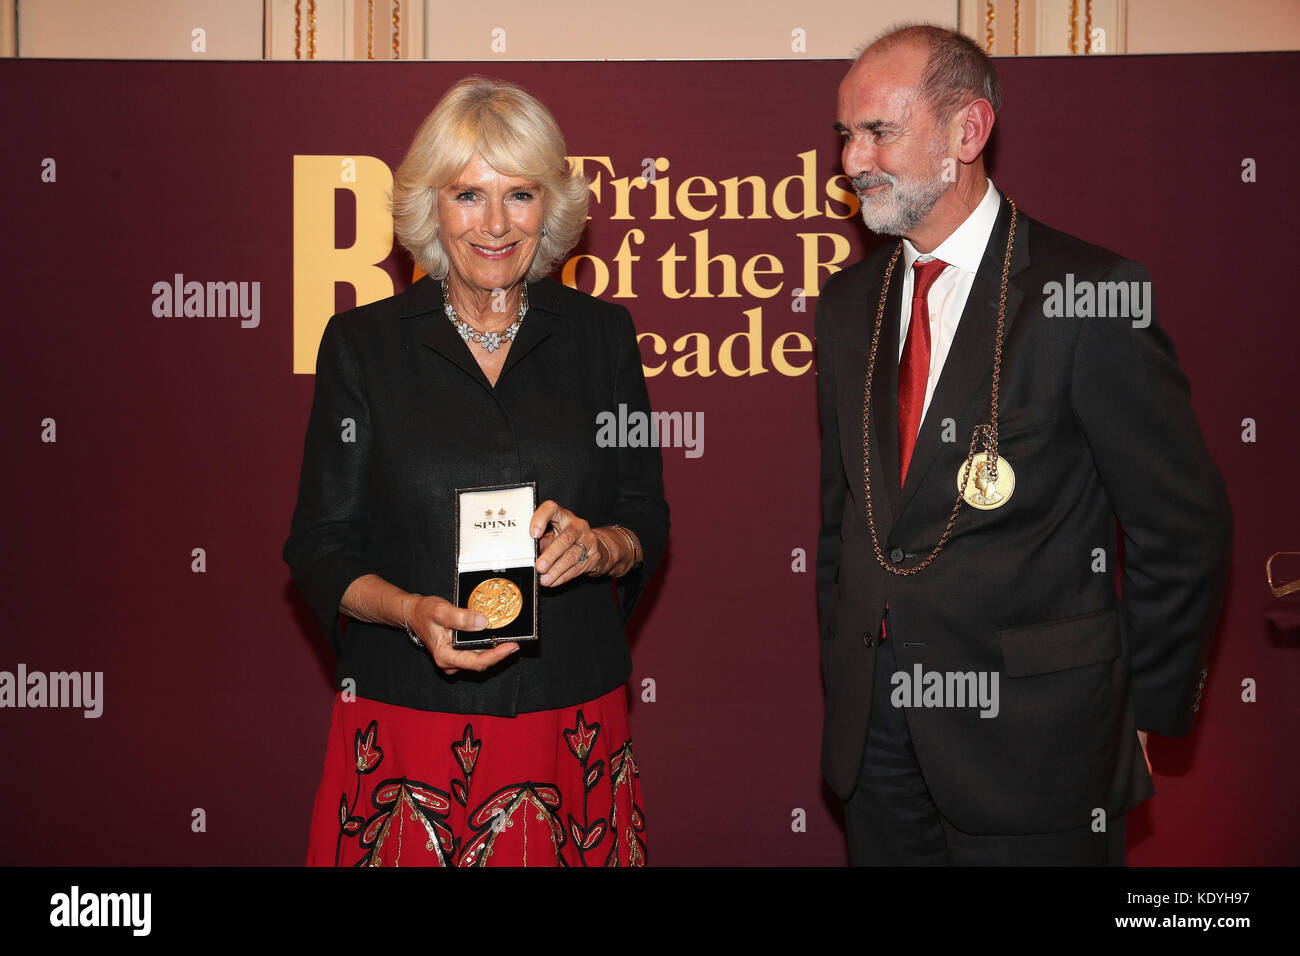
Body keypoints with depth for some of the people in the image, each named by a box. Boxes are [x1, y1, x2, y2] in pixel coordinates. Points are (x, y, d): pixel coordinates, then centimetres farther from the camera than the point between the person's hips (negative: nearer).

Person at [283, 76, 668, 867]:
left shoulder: (601, 333, 4)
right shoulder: (362, 342, -1)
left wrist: (598, 545, -16)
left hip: (574, 717, 2)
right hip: (408, 718, -1)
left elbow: (647, 518, 6)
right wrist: (411, 611, -19)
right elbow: (320, 545, -1)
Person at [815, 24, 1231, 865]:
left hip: (1032, 741, -5)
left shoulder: (1087, 293, -13)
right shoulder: (848, 301, 7)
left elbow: (1185, 527, -9)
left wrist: (1142, 712, -4)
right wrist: (845, 668, 11)